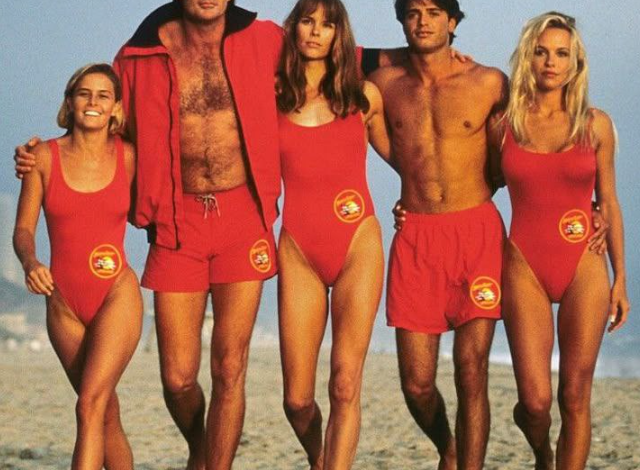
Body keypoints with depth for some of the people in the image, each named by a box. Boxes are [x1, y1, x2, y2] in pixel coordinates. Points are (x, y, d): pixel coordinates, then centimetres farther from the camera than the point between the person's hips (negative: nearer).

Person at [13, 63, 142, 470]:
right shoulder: (45, 157, 0)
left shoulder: (128, 157, -1)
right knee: (107, 417, 11)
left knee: (91, 404, -18)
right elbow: (24, 228, 1)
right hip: (64, 303, 2)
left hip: (117, 295, -2)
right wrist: (31, 263, -18)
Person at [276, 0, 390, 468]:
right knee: (297, 398, 2)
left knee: (345, 385, -14)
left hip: (358, 243, 0)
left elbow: (396, 153, 23)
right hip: (299, 250, 1)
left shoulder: (364, 96, 8)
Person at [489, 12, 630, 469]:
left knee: (575, 396, -3)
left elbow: (609, 203, 10)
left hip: (584, 266, 1)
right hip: (525, 267, 0)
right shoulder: (504, 124, 3)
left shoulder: (595, 124, 4)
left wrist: (620, 278, 9)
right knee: (536, 400, -5)